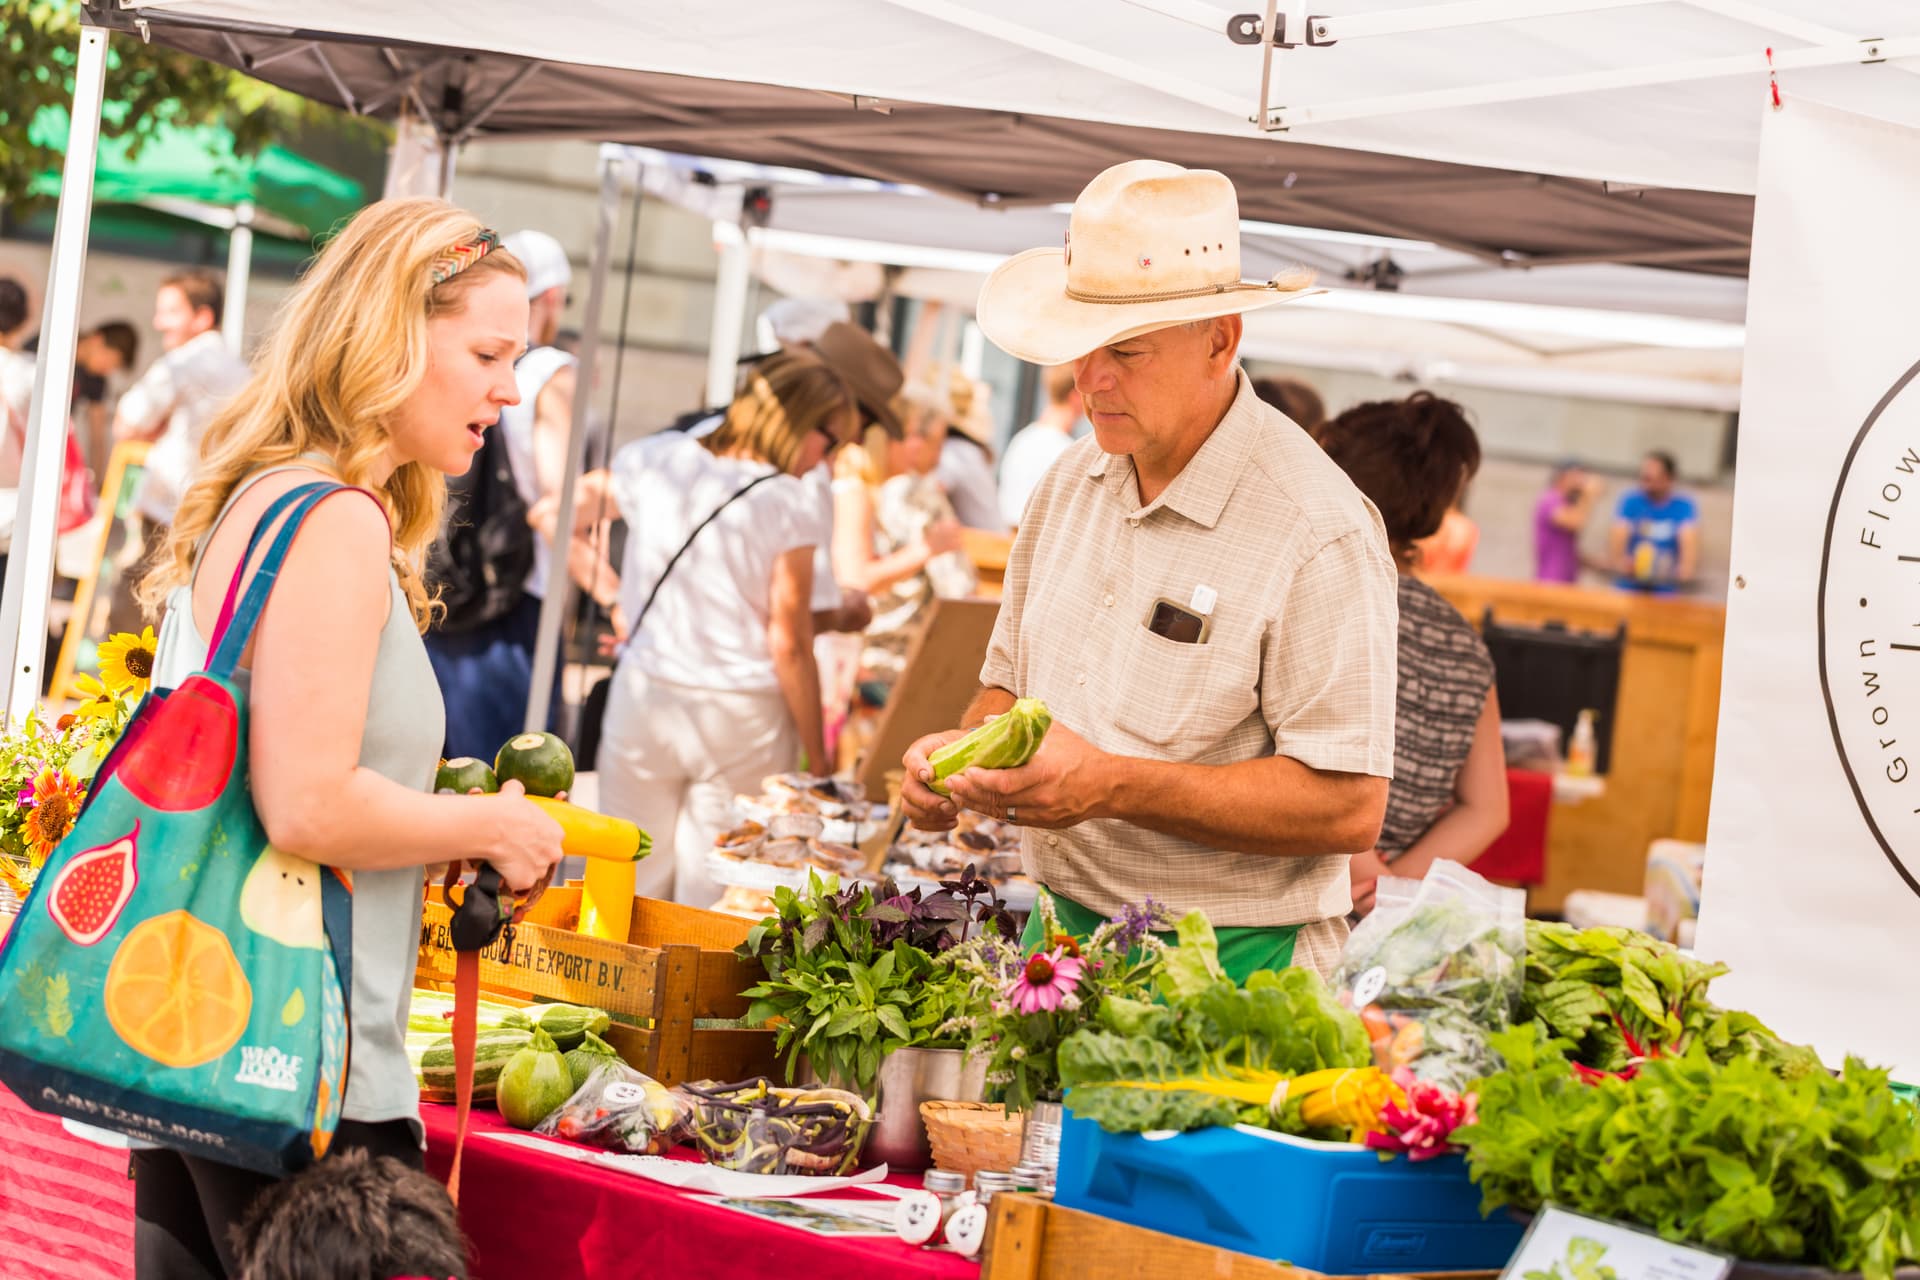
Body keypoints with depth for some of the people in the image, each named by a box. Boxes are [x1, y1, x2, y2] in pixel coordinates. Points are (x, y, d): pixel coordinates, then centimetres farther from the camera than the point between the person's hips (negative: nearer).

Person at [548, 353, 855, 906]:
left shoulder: (657, 460, 2)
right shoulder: (789, 506, -10)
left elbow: (548, 514, 12)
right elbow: (789, 645, -11)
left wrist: (611, 595, 18)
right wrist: (816, 758, -5)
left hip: (645, 700, 3)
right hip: (743, 719, -3)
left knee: (635, 887, 10)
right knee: (712, 902, 5)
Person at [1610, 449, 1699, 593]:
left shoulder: (1684, 506, -3)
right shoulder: (1631, 501, -2)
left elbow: (1689, 542, -17)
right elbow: (1617, 538, -13)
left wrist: (1686, 567, -39)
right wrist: (1619, 561, -36)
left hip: (1665, 591, -1)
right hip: (1628, 588, 1)